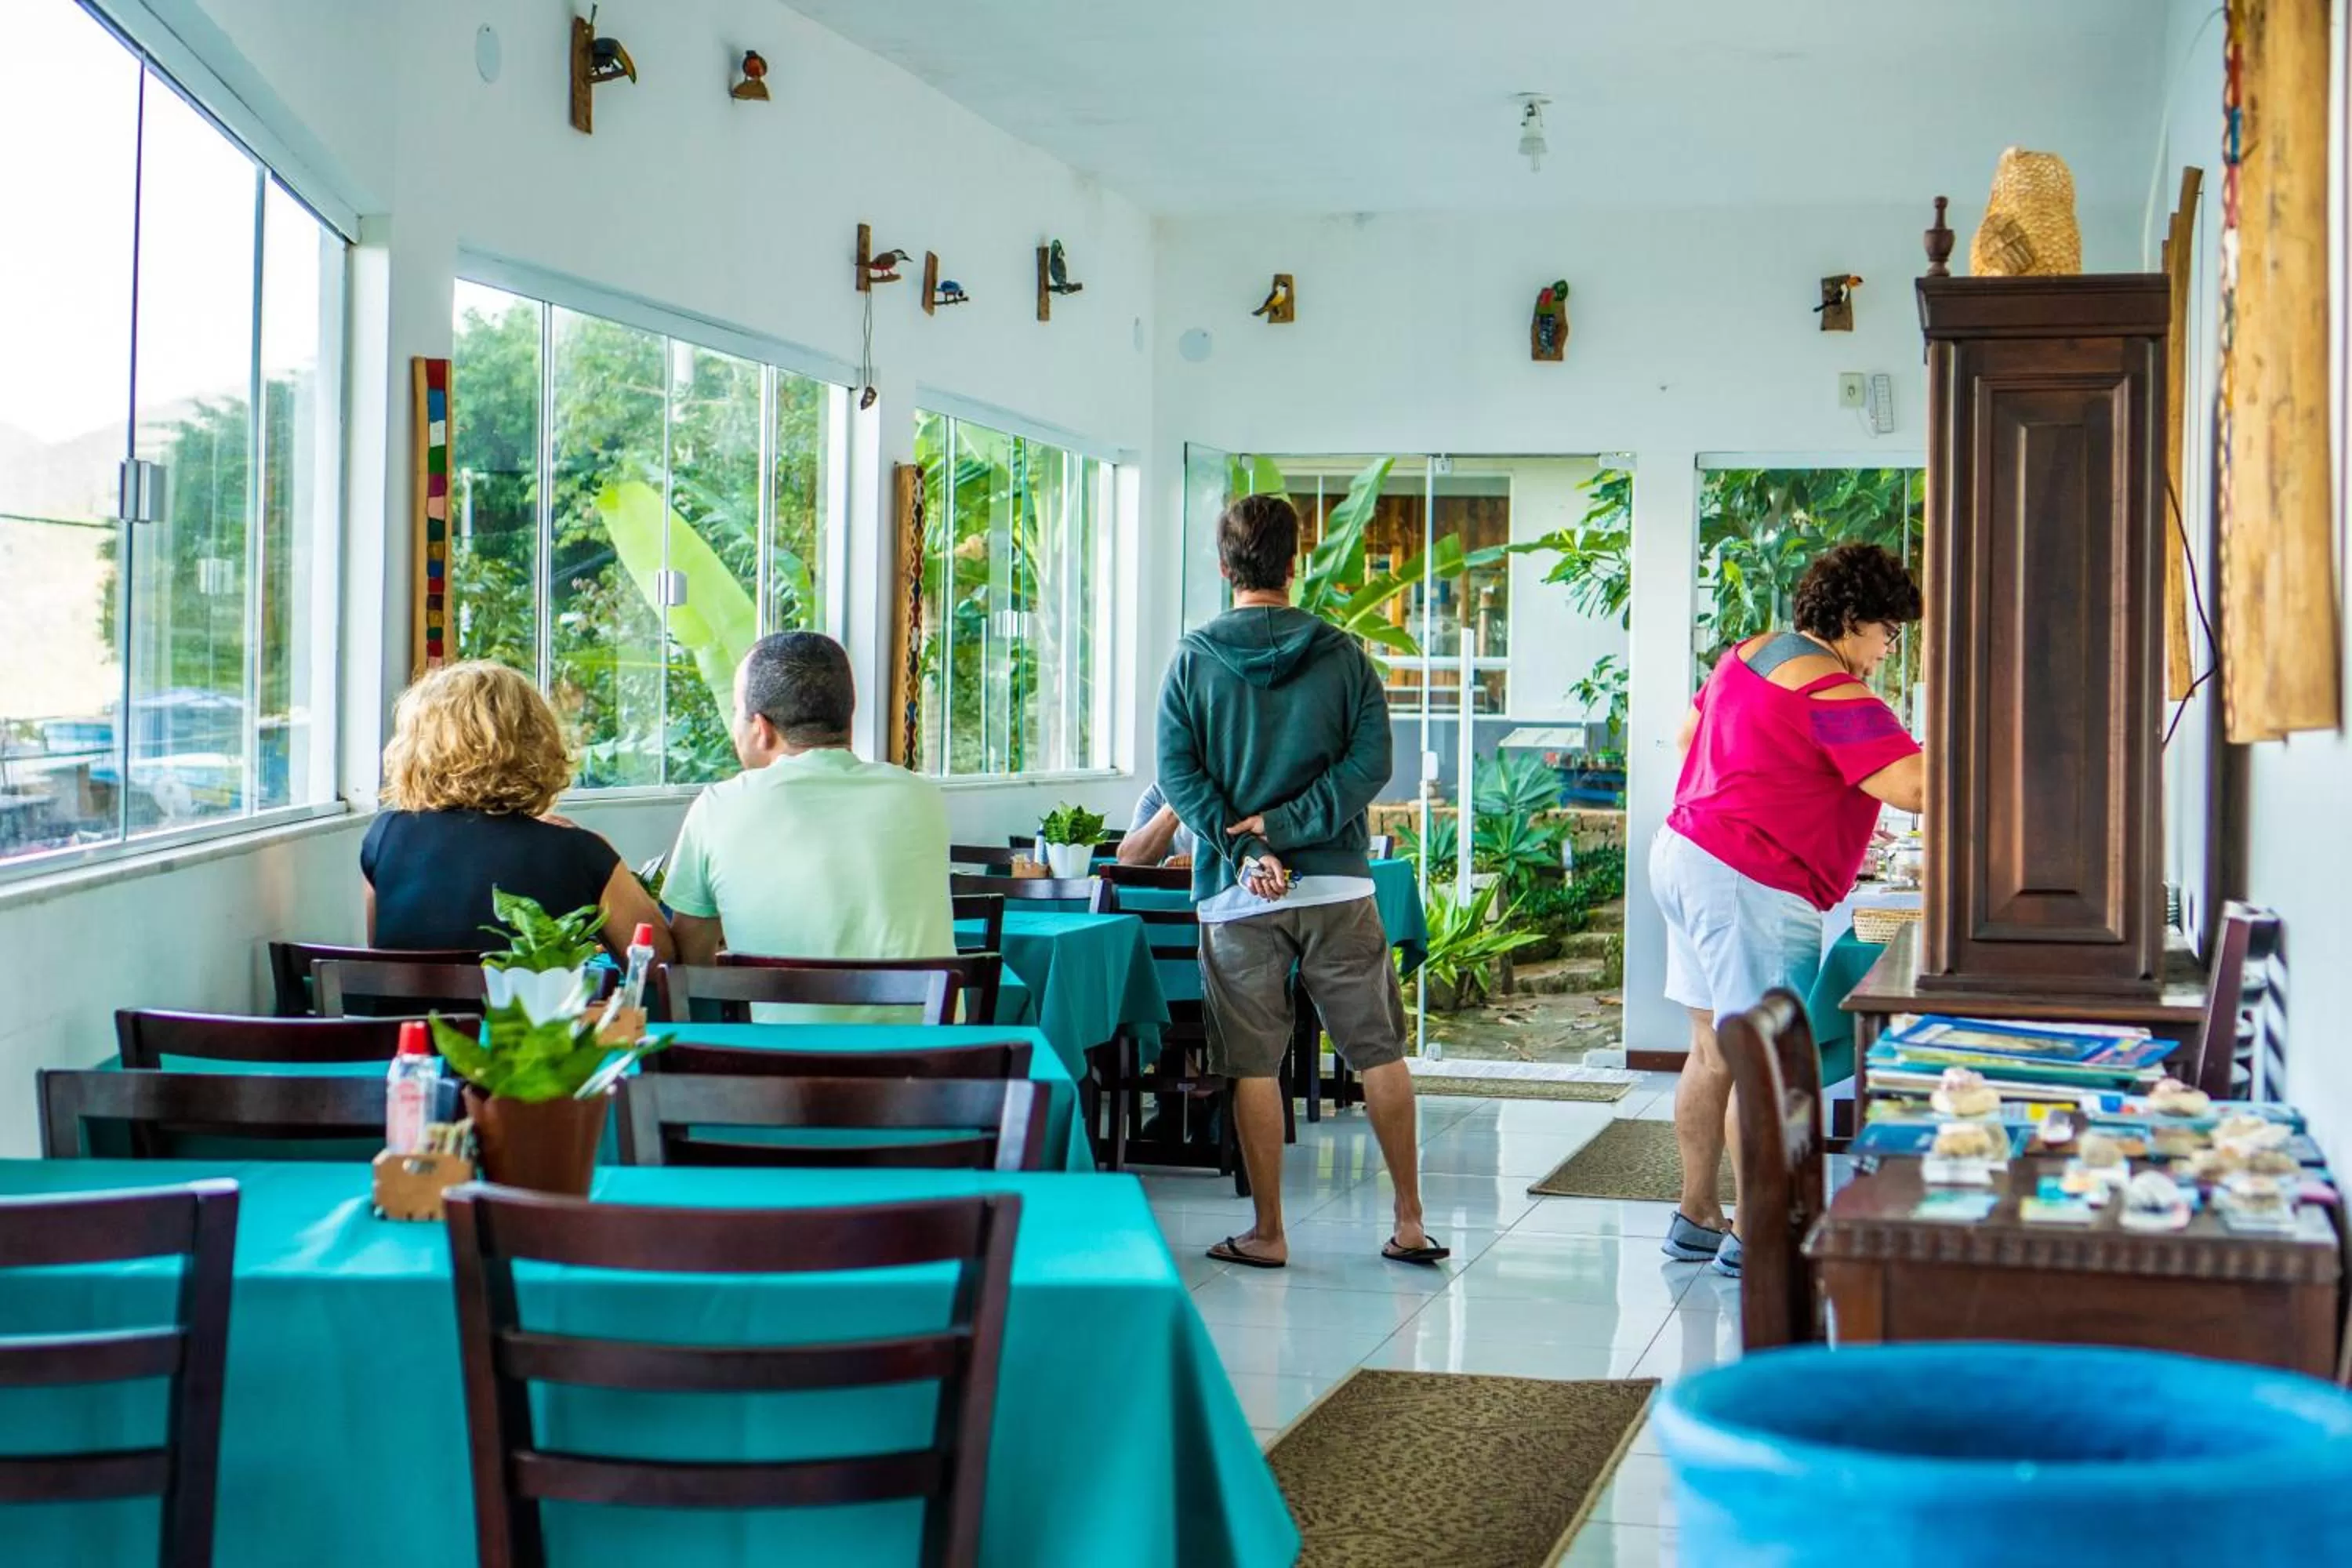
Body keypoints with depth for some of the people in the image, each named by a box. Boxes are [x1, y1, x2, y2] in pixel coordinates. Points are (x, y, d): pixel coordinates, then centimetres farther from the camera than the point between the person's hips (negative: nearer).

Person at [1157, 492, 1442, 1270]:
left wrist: (1242, 840, -11)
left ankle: (1268, 1233, 9)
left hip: (1236, 890, -1)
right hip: (1338, 884, 1)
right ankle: (1410, 1223, 12)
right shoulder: (1340, 653, 2)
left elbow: (1176, 770, -8)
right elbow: (1371, 760, -6)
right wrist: (1288, 825, -9)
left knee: (1255, 1066, 4)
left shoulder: (1194, 658, -1)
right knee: (1380, 1052, 10)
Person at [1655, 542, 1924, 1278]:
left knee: (1712, 1051, 15)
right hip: (1750, 889, -10)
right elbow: (1917, 788, -26)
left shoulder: (1750, 653, 11)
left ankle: (1696, 1215, 22)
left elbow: (1690, 732, 26)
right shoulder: (1834, 699, -18)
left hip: (1685, 857, 10)